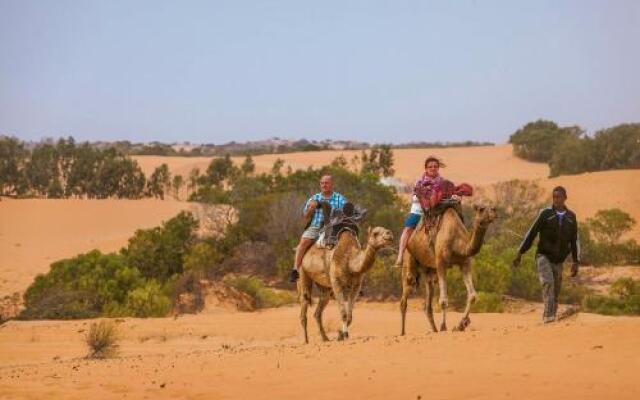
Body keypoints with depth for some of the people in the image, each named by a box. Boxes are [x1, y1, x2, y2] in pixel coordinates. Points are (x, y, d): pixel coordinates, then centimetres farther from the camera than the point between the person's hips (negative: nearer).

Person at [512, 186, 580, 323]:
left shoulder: (571, 217, 2)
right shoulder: (545, 214, -7)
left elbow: (574, 241, 9)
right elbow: (532, 233, -4)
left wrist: (576, 262, 5)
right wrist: (520, 253, -5)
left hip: (558, 261, 4)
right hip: (543, 256, -4)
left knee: (555, 291, 4)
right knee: (548, 282, -25)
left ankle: (548, 318, 15)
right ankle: (549, 315, -32)